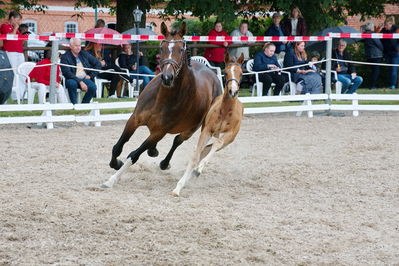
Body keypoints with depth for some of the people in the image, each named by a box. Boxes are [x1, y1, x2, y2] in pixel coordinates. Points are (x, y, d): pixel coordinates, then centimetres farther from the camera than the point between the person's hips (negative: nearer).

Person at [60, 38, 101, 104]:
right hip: (73, 79, -3)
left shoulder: (85, 54, 10)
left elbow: (98, 64, 15)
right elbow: (67, 73, -16)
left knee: (93, 87, -28)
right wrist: (80, 82, -25)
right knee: (72, 83, -38)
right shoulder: (65, 57, -5)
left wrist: (91, 75, 1)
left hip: (85, 78, 3)